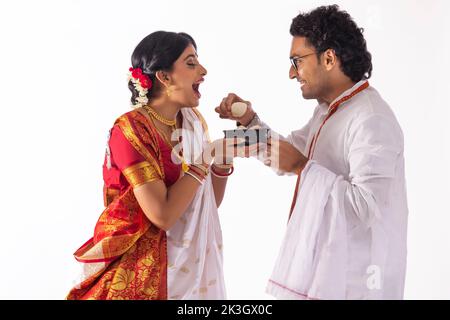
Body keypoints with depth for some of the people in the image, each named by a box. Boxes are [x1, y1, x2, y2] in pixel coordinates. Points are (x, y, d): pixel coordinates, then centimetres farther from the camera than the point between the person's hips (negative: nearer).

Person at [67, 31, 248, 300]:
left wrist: (222, 162, -10)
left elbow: (209, 204, 7)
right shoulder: (131, 129, -19)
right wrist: (203, 160, -18)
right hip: (143, 267, -6)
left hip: (192, 261, 6)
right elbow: (162, 215, -24)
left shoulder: (194, 121, 1)